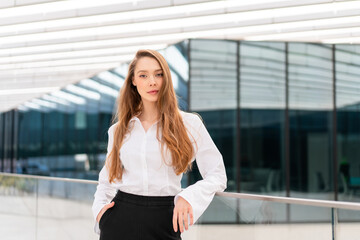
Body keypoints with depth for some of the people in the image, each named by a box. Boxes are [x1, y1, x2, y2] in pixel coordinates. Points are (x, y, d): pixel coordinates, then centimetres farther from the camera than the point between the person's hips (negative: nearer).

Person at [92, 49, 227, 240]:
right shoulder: (118, 130, 7)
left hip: (164, 223, -2)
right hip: (120, 220, 2)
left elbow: (217, 175, -3)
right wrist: (99, 206, 1)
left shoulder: (188, 124, -2)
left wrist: (189, 196, -19)